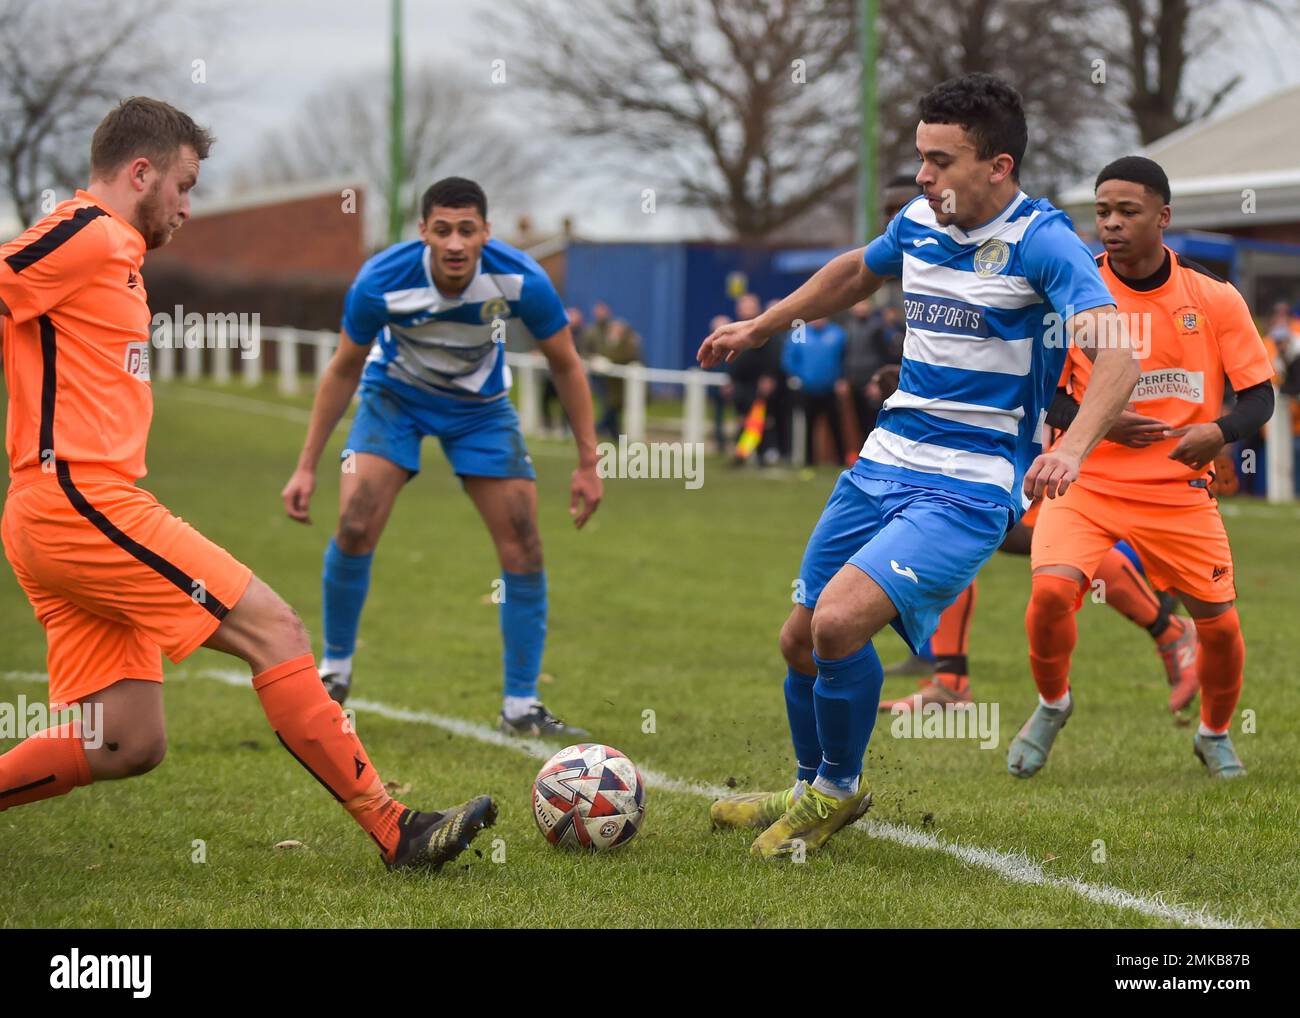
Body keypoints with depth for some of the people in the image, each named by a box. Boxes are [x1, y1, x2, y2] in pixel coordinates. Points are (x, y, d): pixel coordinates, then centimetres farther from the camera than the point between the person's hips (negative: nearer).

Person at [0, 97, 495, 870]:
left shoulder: (110, 252, 22)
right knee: (273, 631, -8)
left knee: (128, 746, 7)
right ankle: (397, 832, -6)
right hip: (83, 499, -10)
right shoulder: (90, 234, -7)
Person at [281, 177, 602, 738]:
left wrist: (587, 463, -11)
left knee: (523, 550, -8)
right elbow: (344, 369, -12)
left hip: (480, 406, 1)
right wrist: (307, 466, -11)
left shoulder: (520, 279, -28)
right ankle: (335, 671, 3)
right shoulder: (381, 281, -29)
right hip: (395, 395, -1)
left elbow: (565, 364, -12)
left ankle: (520, 708, 3)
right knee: (354, 528, -20)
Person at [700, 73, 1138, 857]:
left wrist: (1071, 449, -45)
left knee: (840, 621, -23)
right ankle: (811, 792, 37)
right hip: (884, 462, 7)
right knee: (802, 640, 12)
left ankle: (839, 788, 3)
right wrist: (759, 328, 36)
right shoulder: (921, 223, 6)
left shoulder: (1041, 242, -16)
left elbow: (1118, 357, -29)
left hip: (968, 489, -7)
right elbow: (855, 273, 29)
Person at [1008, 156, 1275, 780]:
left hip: (1181, 492, 1)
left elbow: (1259, 396, 1)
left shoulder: (1215, 300, -3)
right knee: (1051, 591, -24)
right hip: (1085, 483, -1)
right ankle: (1051, 706, 7)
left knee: (1220, 625, -1)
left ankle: (1214, 734, 32)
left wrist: (1218, 432, -21)